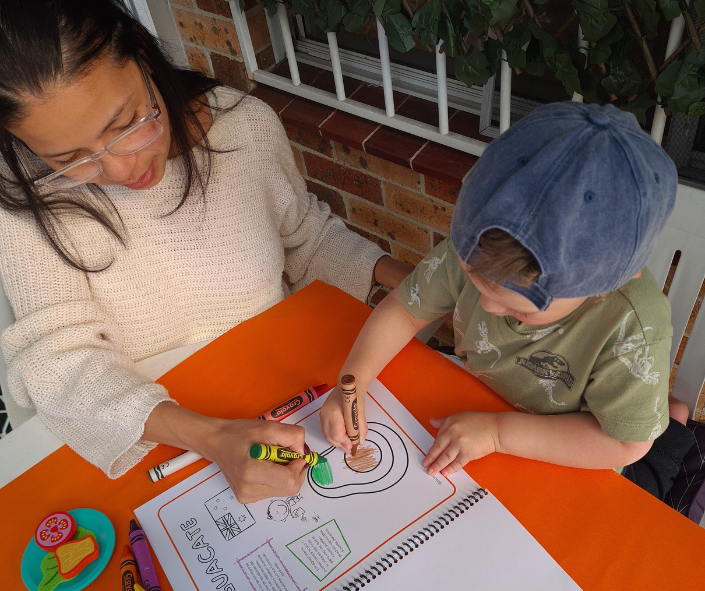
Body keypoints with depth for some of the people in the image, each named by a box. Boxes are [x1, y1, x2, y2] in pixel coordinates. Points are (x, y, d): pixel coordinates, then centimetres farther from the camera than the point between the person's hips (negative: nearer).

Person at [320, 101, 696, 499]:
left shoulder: (634, 328, -36)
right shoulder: (472, 249, -27)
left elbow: (623, 444, -25)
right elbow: (404, 310, -11)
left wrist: (497, 431, -29)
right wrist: (352, 384, -23)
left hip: (569, 462, -5)